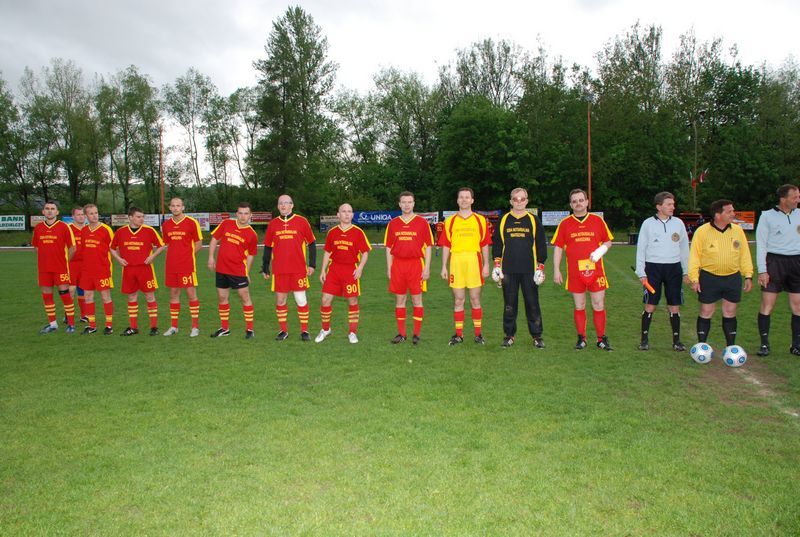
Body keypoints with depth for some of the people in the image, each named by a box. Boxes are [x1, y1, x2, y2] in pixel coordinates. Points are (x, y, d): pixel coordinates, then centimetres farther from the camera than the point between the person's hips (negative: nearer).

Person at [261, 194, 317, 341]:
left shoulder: (301, 221, 1)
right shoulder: (273, 224, 9)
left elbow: (311, 243, 4)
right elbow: (267, 247, 14)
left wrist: (312, 264, -1)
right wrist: (265, 268, 12)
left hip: (298, 269, -2)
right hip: (279, 270, 3)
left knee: (301, 299, 0)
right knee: (280, 300, 6)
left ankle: (304, 331, 11)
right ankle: (284, 330, 19)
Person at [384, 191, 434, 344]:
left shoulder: (422, 222, 2)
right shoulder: (393, 223, 8)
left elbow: (428, 246, 1)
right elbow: (389, 247, 11)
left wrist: (427, 267, -6)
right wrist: (389, 268, 4)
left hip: (416, 264, -2)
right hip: (398, 264, 3)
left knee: (417, 299, 1)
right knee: (399, 300, 7)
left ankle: (416, 334, 9)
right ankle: (401, 333, 16)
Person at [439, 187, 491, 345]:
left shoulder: (480, 220, 8)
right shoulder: (450, 221, 9)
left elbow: (485, 245, 7)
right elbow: (446, 246, 8)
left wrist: (486, 265, 0)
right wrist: (444, 267, 2)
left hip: (474, 262, -1)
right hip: (456, 262, 1)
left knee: (475, 300, 3)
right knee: (458, 300, 4)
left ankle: (478, 334, 12)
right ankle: (458, 334, 11)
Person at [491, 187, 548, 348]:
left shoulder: (534, 220, 6)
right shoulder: (503, 220, 8)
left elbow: (541, 245, 6)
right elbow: (496, 243, 10)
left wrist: (540, 267, 0)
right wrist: (497, 265, 3)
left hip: (529, 270, -1)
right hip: (508, 270, 1)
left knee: (532, 303, 2)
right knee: (509, 304, 6)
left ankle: (537, 336, 12)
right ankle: (509, 334, 17)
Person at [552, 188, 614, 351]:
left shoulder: (597, 220, 6)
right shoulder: (564, 223, 4)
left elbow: (608, 241, 12)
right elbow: (558, 247, 5)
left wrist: (601, 250, -10)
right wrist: (556, 270, 0)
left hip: (595, 271, 0)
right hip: (574, 273, 0)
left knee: (599, 305, 2)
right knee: (579, 306, 7)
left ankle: (601, 338, 14)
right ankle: (581, 338, 18)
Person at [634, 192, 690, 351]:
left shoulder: (678, 223, 7)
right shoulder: (648, 224, -1)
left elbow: (684, 248, 12)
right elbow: (641, 249, 1)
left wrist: (686, 271, 9)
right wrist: (641, 273, -4)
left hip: (674, 267, 2)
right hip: (653, 267, -2)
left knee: (674, 306, 5)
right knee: (650, 305, -1)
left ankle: (676, 340, 14)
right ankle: (644, 339, 10)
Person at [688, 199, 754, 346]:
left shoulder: (738, 230, 2)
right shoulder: (702, 231, -8)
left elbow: (745, 255, 9)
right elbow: (694, 256, -6)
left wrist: (748, 276, 4)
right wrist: (694, 278, -12)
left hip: (733, 278, 3)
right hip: (709, 278, -3)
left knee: (730, 313, 10)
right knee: (706, 313, 4)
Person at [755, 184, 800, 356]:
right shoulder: (767, 216, 0)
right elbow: (761, 244, -1)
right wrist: (762, 270, -8)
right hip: (774, 261, -3)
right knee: (767, 303, -4)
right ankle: (764, 343, 5)